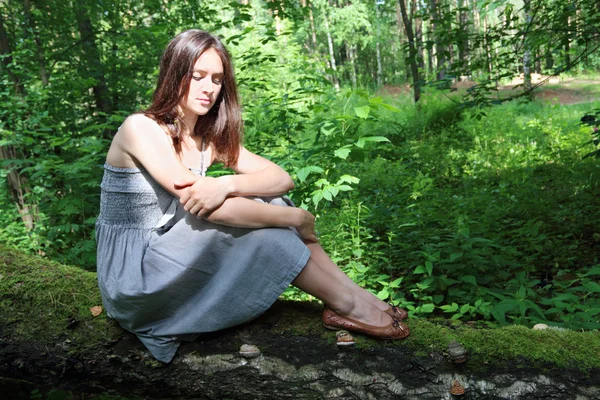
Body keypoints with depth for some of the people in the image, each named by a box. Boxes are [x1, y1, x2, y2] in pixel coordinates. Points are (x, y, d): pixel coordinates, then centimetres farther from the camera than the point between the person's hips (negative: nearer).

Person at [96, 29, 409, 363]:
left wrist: (226, 185, -28)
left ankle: (354, 292, -13)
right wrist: (296, 217, -22)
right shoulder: (140, 128, -15)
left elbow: (281, 178, -5)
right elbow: (195, 199, -27)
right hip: (132, 279, -6)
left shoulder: (210, 138, 6)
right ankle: (346, 305, -13)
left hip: (174, 265, 6)